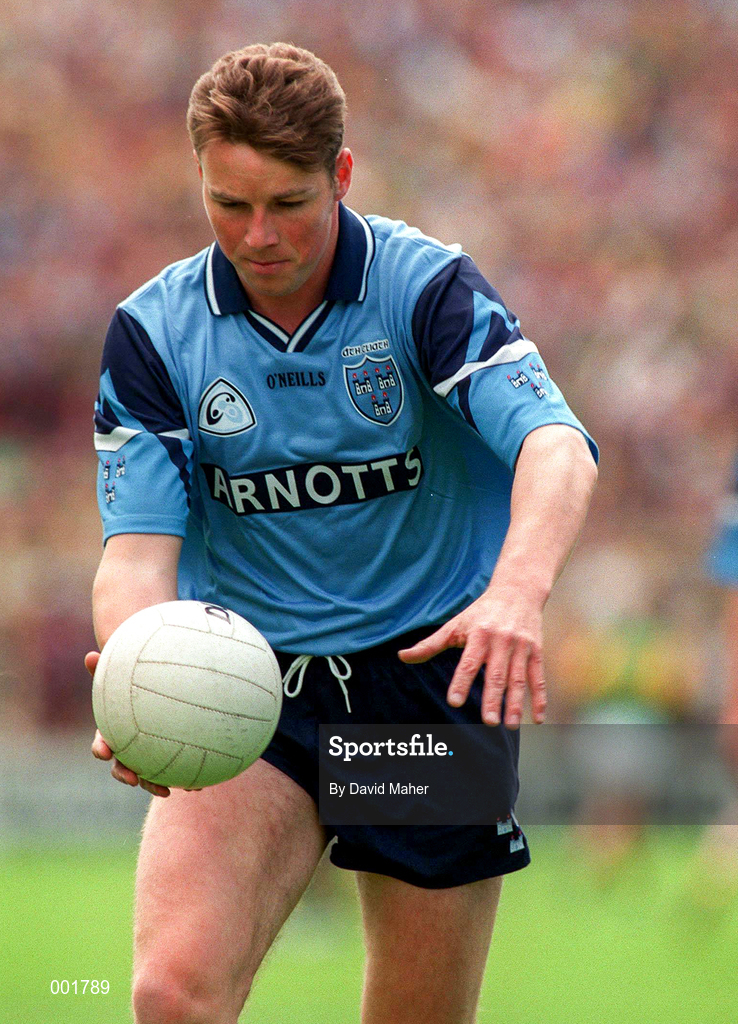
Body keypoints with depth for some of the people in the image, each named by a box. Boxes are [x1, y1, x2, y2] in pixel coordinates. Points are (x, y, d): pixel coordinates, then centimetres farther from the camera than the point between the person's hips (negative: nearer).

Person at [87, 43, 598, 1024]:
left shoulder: (428, 288, -10)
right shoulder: (153, 331, -3)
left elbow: (556, 446, -24)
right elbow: (139, 543, -8)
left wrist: (517, 589, -46)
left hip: (436, 681, -1)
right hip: (245, 686, 1)